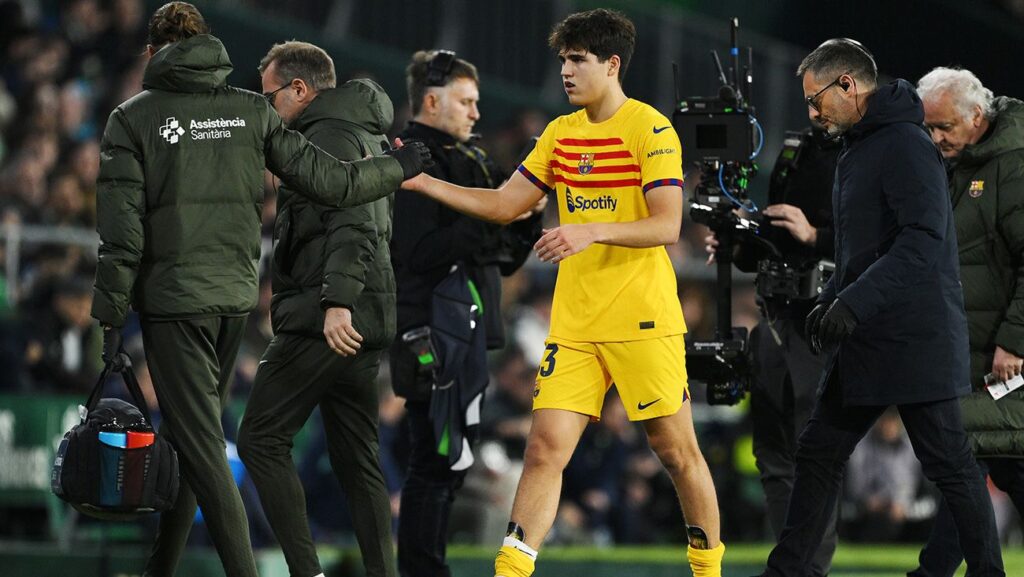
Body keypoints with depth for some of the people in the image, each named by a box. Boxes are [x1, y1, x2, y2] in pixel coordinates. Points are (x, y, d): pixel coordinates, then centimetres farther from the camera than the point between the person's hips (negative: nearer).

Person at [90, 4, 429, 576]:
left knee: (201, 447, -4)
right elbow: (327, 179, 2)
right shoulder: (252, 110, 4)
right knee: (192, 434, 17)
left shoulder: (134, 118, -5)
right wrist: (398, 168, 19)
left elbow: (121, 231, -10)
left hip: (173, 299, -5)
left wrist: (112, 316, -6)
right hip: (236, 296, 5)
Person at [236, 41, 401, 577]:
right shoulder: (365, 133, 23)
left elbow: (351, 224, -23)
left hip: (324, 321, -10)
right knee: (356, 458, 10)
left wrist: (336, 301, -32)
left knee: (260, 439, -7)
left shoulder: (328, 135, -9)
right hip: (368, 320, 10)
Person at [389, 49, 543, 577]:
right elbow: (419, 251, -21)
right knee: (436, 464, -10)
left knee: (447, 464, 12)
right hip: (430, 337, -10)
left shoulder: (467, 160, 19)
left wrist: (528, 218, 4)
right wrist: (493, 220, -21)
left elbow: (504, 261, 21)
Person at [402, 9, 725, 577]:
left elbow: (667, 226, -15)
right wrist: (422, 182, 5)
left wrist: (591, 232, -27)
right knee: (545, 447, -6)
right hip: (573, 325, 5)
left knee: (676, 450, 3)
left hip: (643, 322, -5)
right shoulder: (560, 132, 11)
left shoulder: (651, 129, -8)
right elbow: (503, 205, 14)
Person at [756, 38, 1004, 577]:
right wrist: (829, 300, 11)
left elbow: (924, 240, -25)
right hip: (865, 342, 10)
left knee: (948, 463, -2)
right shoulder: (857, 150, 16)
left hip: (915, 340, -10)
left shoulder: (904, 145, -15)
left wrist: (855, 302, -29)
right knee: (818, 452, 9)